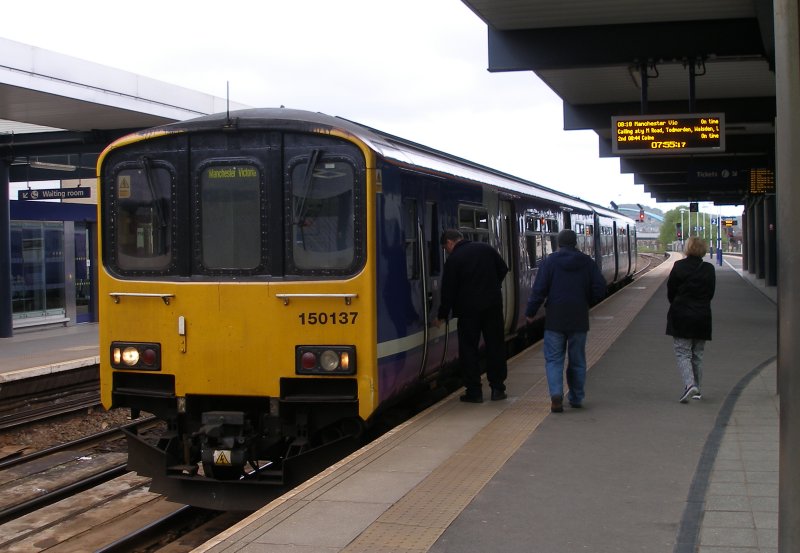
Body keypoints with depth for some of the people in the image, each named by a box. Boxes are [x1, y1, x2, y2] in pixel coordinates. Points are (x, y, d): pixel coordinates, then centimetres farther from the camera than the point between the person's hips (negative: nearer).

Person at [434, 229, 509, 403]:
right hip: (493, 305, 4)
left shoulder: (453, 260, -8)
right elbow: (503, 269, 13)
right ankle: (497, 388, 13)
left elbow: (448, 291, -7)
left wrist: (442, 316, 3)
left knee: (468, 349, 5)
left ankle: (474, 391, 4)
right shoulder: (485, 248, 5)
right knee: (495, 346, 10)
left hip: (468, 309, -4)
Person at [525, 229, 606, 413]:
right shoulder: (587, 262, 4)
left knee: (554, 359, 2)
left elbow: (539, 289, -9)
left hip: (555, 319, -2)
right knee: (577, 360, 14)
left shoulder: (550, 261, -4)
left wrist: (530, 312, 1)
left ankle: (556, 394, -17)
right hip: (579, 319, 2)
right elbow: (600, 287, 0)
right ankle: (576, 398, 19)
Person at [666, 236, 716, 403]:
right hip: (702, 317, 3)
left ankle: (689, 384, -21)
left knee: (682, 353, -1)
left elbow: (670, 291, -3)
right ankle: (696, 389, 18)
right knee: (697, 355, 14)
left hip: (681, 316, -3)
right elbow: (711, 293, 6)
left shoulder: (679, 266, -9)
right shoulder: (709, 269, 0)